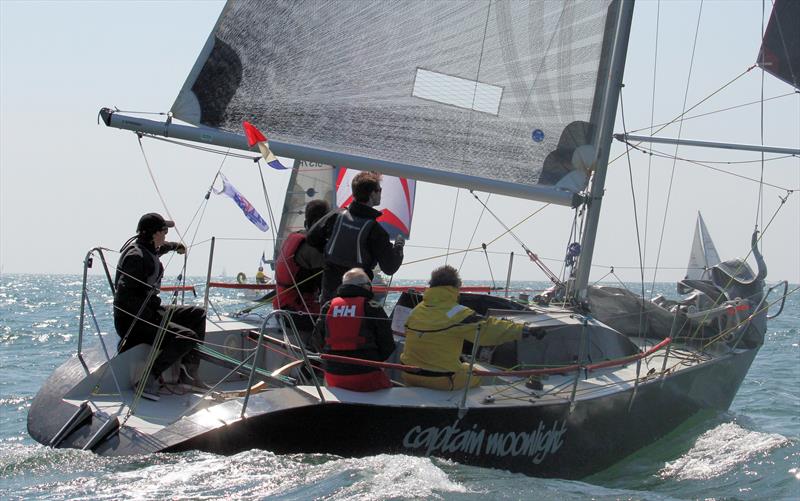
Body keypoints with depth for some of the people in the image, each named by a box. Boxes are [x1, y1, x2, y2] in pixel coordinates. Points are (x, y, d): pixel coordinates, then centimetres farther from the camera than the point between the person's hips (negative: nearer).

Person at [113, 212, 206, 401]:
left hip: (150, 312, 11)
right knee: (187, 337, -24)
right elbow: (124, 295, -26)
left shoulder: (148, 249, 12)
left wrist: (175, 246, 58)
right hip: (132, 321, -11)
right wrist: (151, 312, -26)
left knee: (197, 314, 13)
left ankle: (189, 373, 5)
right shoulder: (136, 256, -19)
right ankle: (149, 380, -20)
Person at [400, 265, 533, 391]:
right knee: (475, 376, 21)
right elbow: (488, 328, -17)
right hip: (441, 381, -5)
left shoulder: (416, 310, 3)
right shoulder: (457, 314, -15)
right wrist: (523, 330, -13)